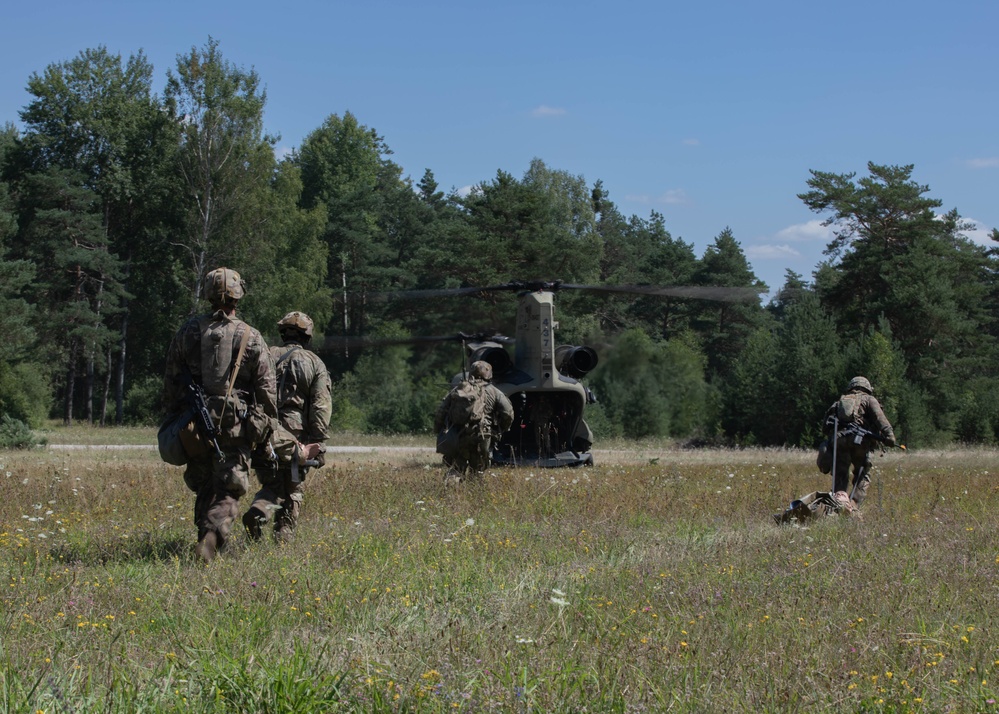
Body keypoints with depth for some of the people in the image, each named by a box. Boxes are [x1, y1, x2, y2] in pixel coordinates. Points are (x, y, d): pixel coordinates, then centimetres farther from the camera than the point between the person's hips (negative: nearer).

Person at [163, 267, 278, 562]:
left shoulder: (187, 332, 5)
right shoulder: (251, 338, -2)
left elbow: (171, 380, 8)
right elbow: (266, 389, -1)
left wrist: (172, 417, 16)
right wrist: (267, 425, 8)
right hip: (234, 426, -3)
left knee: (204, 488, 18)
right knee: (228, 492, -2)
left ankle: (209, 541, 20)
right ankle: (212, 536, -23)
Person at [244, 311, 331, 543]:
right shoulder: (314, 364, 3)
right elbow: (322, 406, -6)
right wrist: (318, 444, -5)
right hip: (294, 439, -2)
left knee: (271, 486, 15)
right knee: (292, 492, 13)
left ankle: (258, 512, -14)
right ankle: (283, 539, 7)